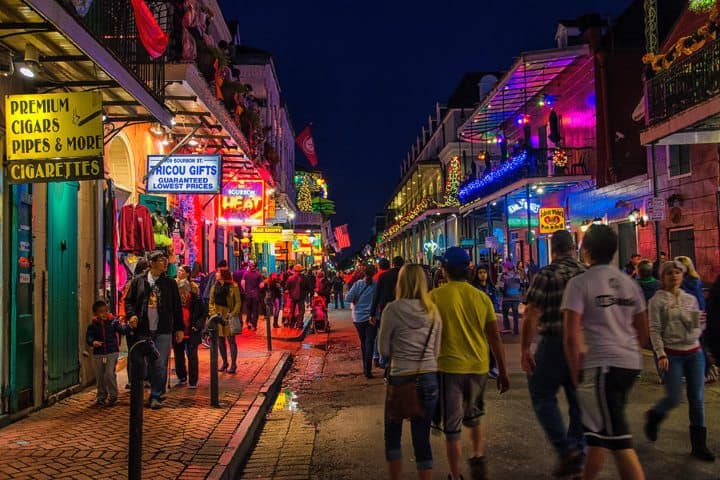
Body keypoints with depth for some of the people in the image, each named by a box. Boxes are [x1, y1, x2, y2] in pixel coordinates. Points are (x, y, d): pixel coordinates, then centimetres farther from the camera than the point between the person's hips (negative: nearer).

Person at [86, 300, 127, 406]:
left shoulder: (113, 321, -3)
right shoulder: (93, 325, -1)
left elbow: (122, 330, -8)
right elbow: (88, 336, -4)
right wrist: (92, 342, -25)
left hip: (112, 352, -3)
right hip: (98, 354, 3)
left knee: (110, 374, -9)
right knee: (99, 376, 11)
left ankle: (112, 395, 5)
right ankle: (101, 396, 26)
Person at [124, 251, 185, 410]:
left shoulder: (170, 283, 6)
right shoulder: (138, 281, 7)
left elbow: (177, 307, 7)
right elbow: (129, 301, 11)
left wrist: (180, 328, 4)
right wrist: (131, 315, -8)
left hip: (163, 331, 0)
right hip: (143, 330, 1)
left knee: (160, 365, -1)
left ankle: (156, 396, 8)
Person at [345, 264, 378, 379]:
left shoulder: (358, 284, -6)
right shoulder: (376, 285, -8)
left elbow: (348, 298, -11)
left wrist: (356, 302, 8)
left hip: (358, 318, 2)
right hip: (371, 318, -2)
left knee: (363, 343, 15)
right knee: (369, 343, -3)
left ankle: (365, 367, 25)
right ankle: (368, 370, -11)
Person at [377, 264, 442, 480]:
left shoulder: (393, 309, -10)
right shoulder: (433, 311, 1)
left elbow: (383, 350, -3)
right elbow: (436, 351, 8)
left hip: (401, 379, -3)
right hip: (429, 379, 3)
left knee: (392, 435, 15)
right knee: (422, 437, 11)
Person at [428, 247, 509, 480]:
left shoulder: (436, 296, -9)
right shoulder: (481, 297, 0)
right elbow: (495, 337, 2)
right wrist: (503, 371, 11)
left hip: (449, 367, -3)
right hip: (478, 367, 3)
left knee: (452, 427, 9)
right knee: (474, 417, 27)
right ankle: (478, 457, 14)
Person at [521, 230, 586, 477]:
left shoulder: (547, 274, -9)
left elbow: (532, 315, -15)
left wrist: (524, 349, -10)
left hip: (554, 343, -5)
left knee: (542, 395, 7)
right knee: (579, 399, 14)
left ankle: (566, 449, -1)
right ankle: (578, 456, 23)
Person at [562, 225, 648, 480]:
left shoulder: (580, 283, -9)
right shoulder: (629, 283, 11)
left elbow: (571, 336, -14)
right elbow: (643, 331, 17)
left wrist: (575, 371, -4)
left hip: (602, 364, -8)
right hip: (631, 363, 8)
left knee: (617, 436, -3)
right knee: (599, 429, 19)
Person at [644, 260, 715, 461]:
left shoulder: (691, 299, 10)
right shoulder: (658, 300, -4)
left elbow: (698, 329, 15)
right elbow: (654, 330, -8)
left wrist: (700, 322, -8)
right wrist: (661, 354, -16)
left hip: (694, 353, 4)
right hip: (672, 354, -4)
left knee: (697, 399, 4)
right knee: (674, 398, -4)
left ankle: (699, 445, 15)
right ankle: (653, 417, 28)